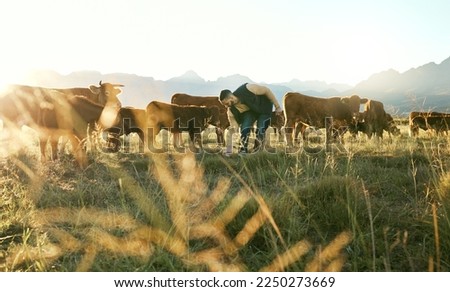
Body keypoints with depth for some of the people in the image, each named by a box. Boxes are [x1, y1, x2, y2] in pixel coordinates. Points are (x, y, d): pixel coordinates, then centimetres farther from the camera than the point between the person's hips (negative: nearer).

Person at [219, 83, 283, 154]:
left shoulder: (247, 89, -37)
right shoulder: (232, 110, -22)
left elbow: (266, 90, -23)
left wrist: (277, 107, -18)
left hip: (264, 107, -3)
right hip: (249, 111, 3)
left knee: (260, 131, -15)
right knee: (244, 129, -19)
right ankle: (243, 151, -8)